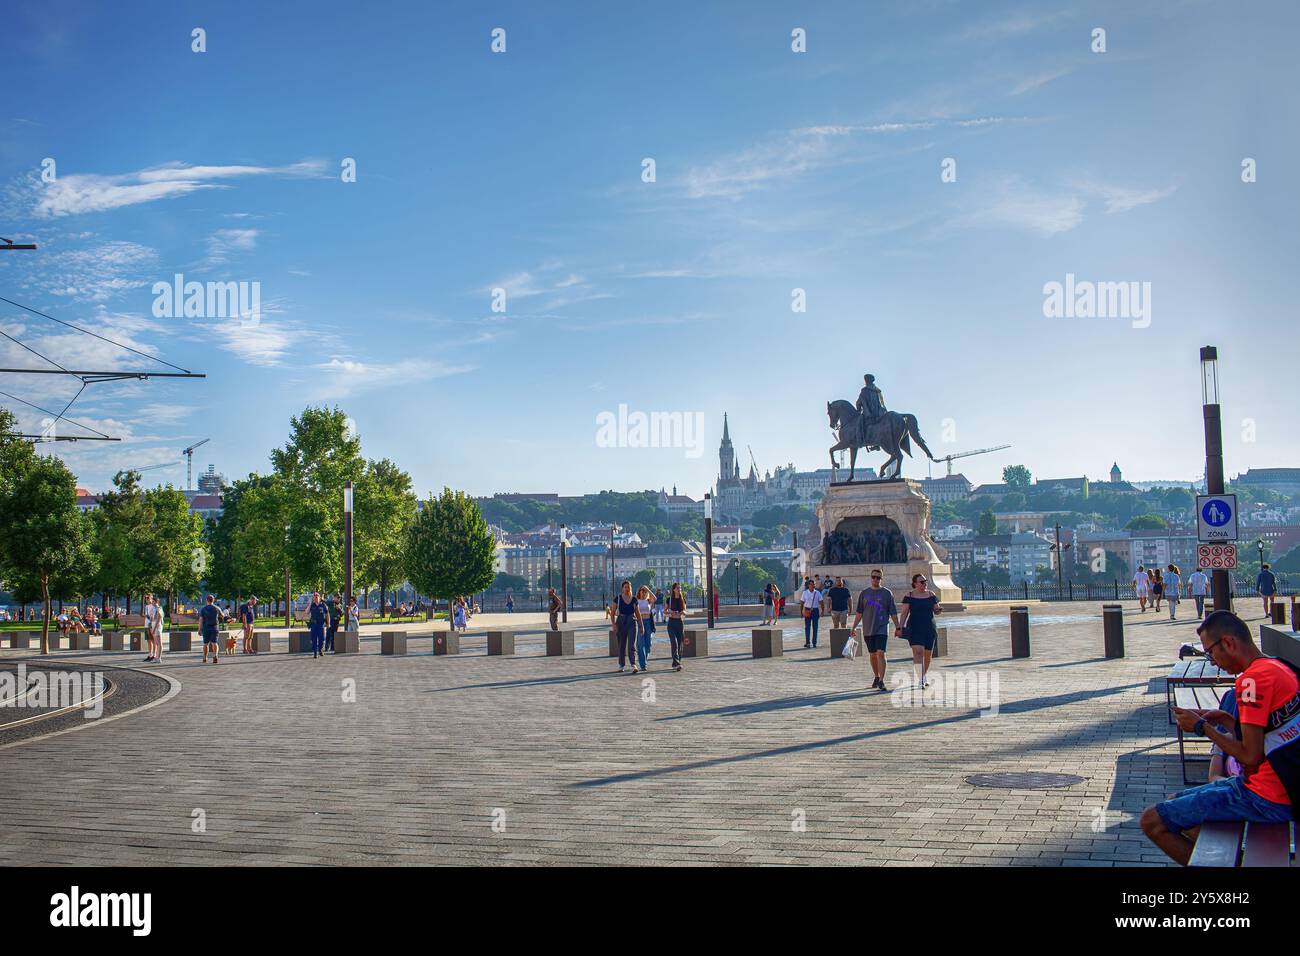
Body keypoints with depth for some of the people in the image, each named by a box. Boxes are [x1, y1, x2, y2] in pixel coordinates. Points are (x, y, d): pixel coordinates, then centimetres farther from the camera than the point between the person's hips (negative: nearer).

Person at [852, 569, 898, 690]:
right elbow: (859, 613, 11)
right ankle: (876, 677, 26)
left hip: (882, 629, -3)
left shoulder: (887, 593, 3)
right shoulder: (864, 593, 9)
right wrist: (854, 627, 7)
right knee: (873, 655, 10)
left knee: (880, 653, -14)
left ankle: (881, 681, -16)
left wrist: (898, 628, 1)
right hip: (868, 630, 3)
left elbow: (893, 612, 4)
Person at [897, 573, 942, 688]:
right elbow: (904, 613, -1)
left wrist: (939, 610, -11)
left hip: (929, 628, 3)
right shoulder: (909, 596, 0)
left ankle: (923, 676, 31)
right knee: (918, 651, -18)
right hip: (914, 628, -3)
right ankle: (920, 680, -22)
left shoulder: (931, 594, 8)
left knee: (928, 655, 8)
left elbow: (936, 610, 13)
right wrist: (899, 628, -10)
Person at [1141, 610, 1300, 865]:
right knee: (1175, 804, 21)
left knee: (1153, 821, -9)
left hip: (1265, 800, -10)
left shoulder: (1253, 678, -21)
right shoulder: (1279, 667, 10)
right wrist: (1229, 719, 11)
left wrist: (1202, 727, -8)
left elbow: (1250, 756, -21)